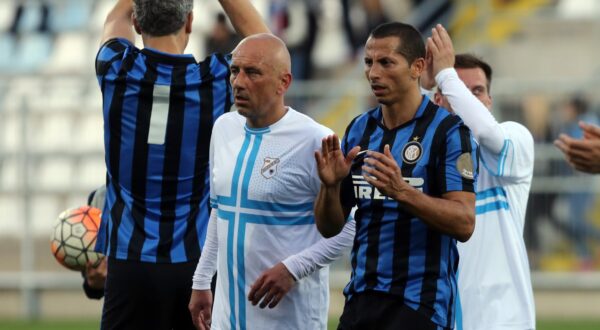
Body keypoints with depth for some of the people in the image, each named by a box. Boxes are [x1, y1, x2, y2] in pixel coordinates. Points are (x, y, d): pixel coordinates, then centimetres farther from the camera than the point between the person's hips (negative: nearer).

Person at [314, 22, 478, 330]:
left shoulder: (447, 131, -7)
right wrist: (330, 186, -8)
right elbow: (329, 228, 12)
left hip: (419, 304, -5)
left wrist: (402, 191, -27)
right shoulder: (358, 130, 11)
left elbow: (464, 223, -16)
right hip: (361, 301, 5)